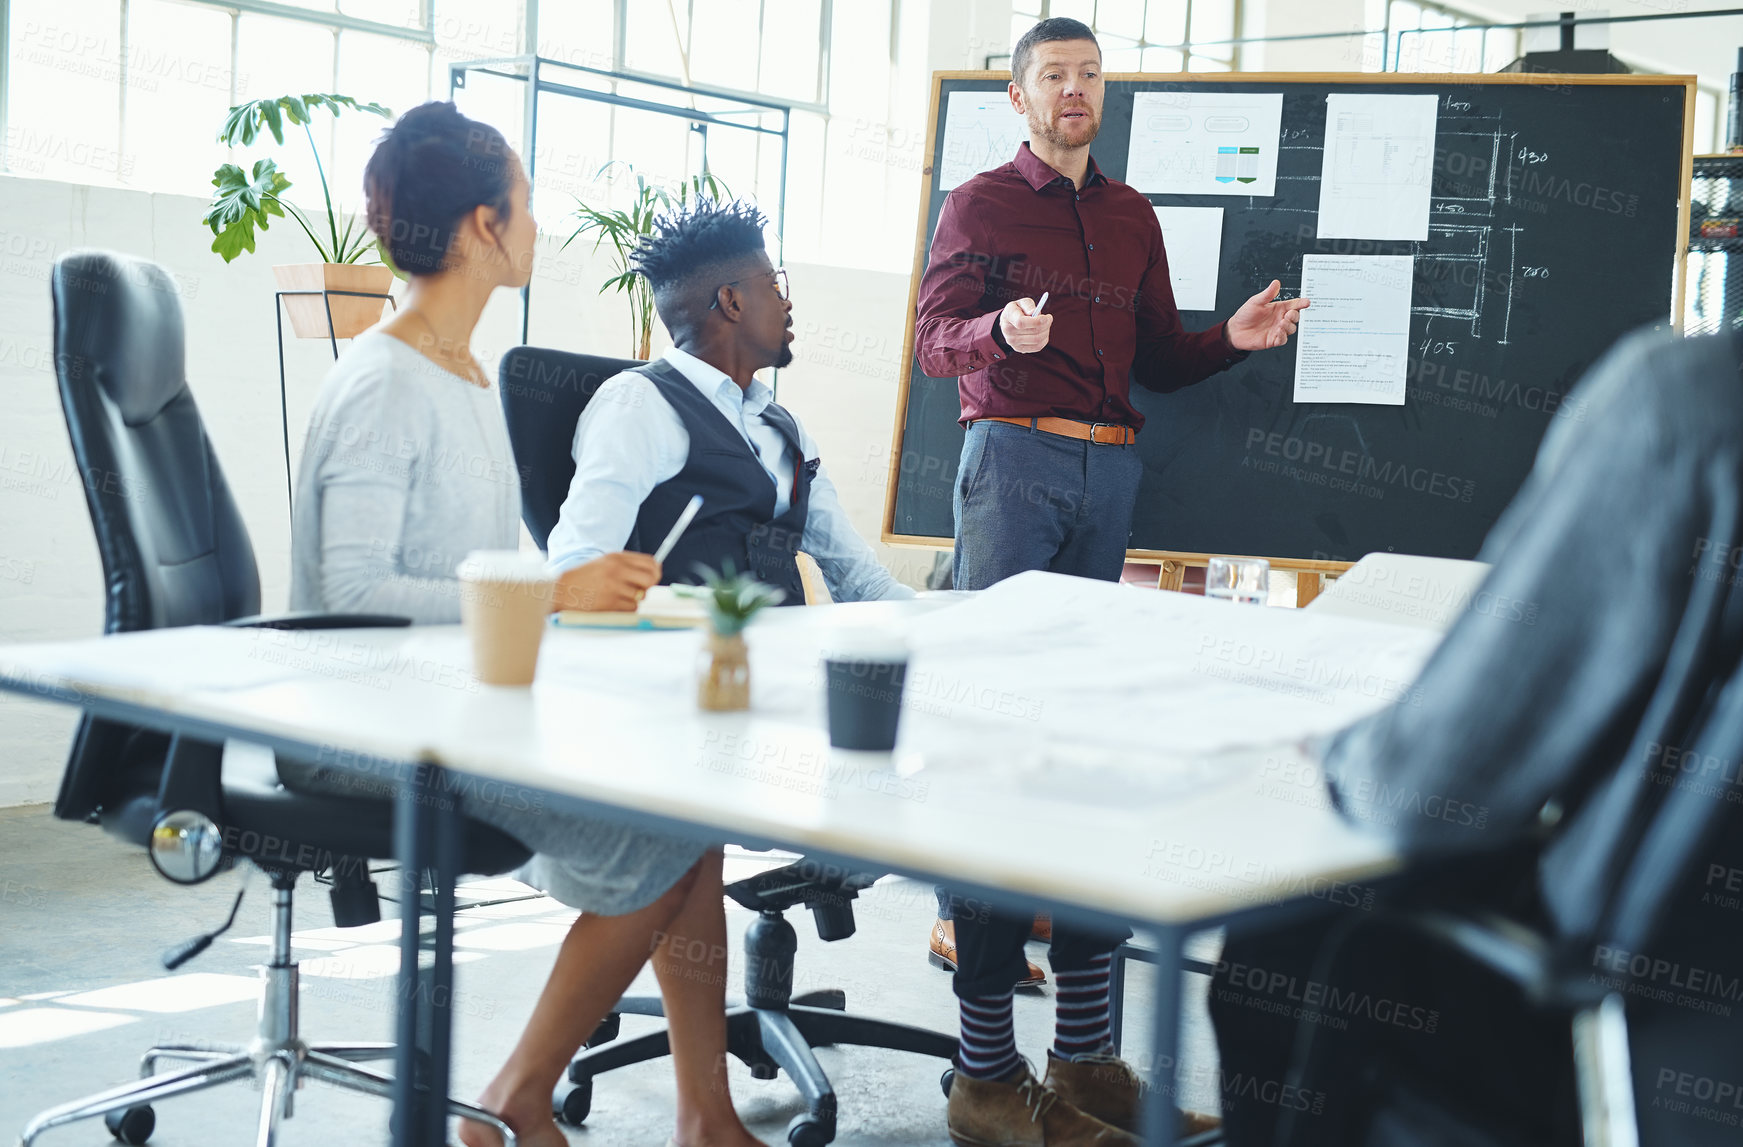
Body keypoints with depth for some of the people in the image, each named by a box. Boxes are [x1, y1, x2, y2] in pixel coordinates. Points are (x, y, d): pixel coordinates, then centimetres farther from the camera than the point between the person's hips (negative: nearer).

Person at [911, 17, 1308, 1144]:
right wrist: (1001, 332, -24)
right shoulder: (980, 204, 7)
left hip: (1111, 466, 5)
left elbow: (1157, 357, 20)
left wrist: (1231, 338, 1)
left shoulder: (1133, 216, 21)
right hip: (1013, 454, -5)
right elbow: (935, 336, -3)